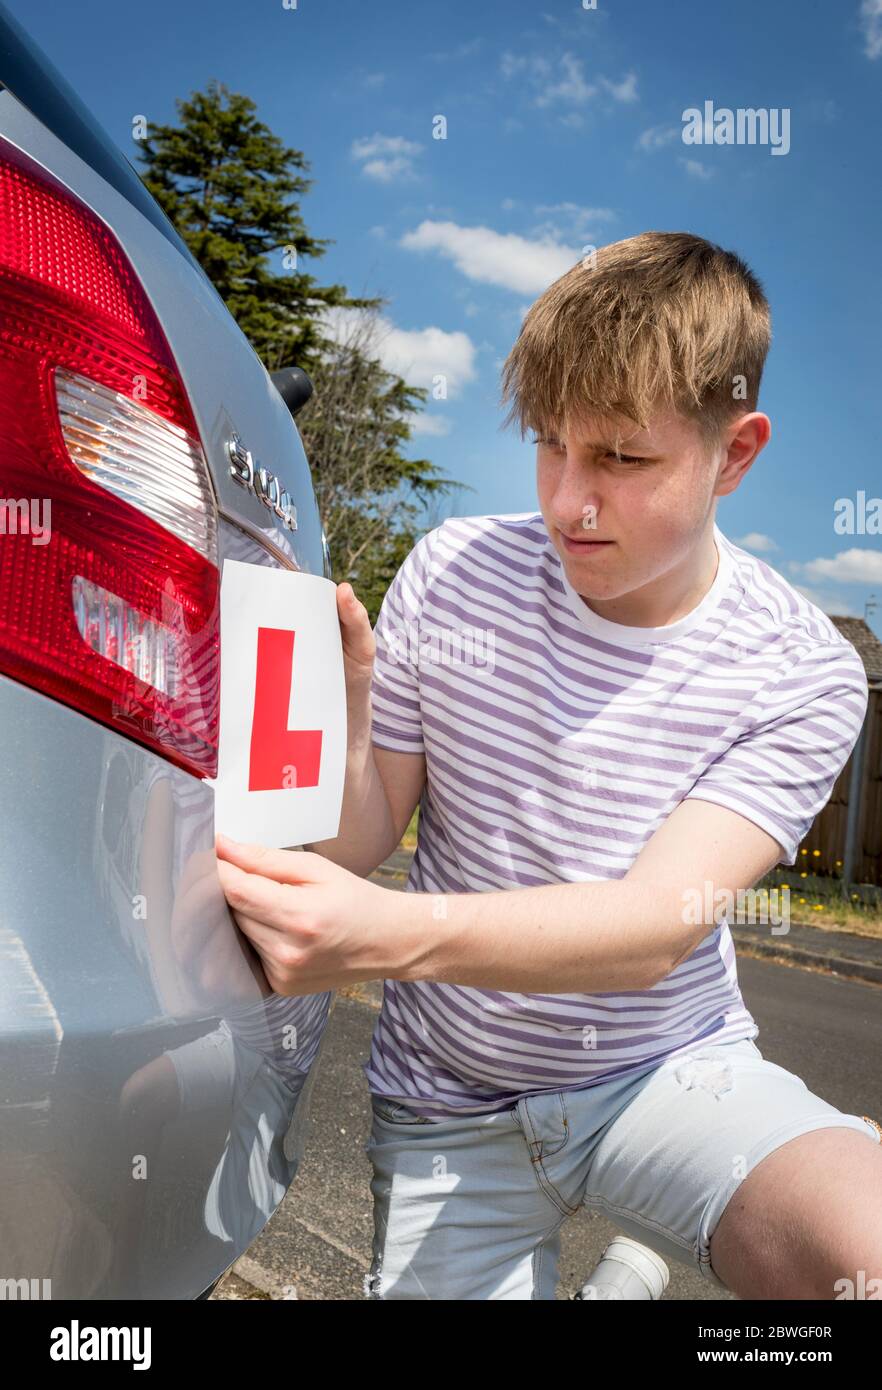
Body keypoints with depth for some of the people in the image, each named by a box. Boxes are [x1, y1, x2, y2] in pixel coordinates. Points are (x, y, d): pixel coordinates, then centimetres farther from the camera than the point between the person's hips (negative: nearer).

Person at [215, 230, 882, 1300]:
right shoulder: (454, 575, -10)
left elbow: (656, 926, -25)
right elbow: (361, 842, -5)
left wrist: (392, 936, -41)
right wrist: (342, 702, -27)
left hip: (669, 1065, -1)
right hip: (449, 1104, 2)